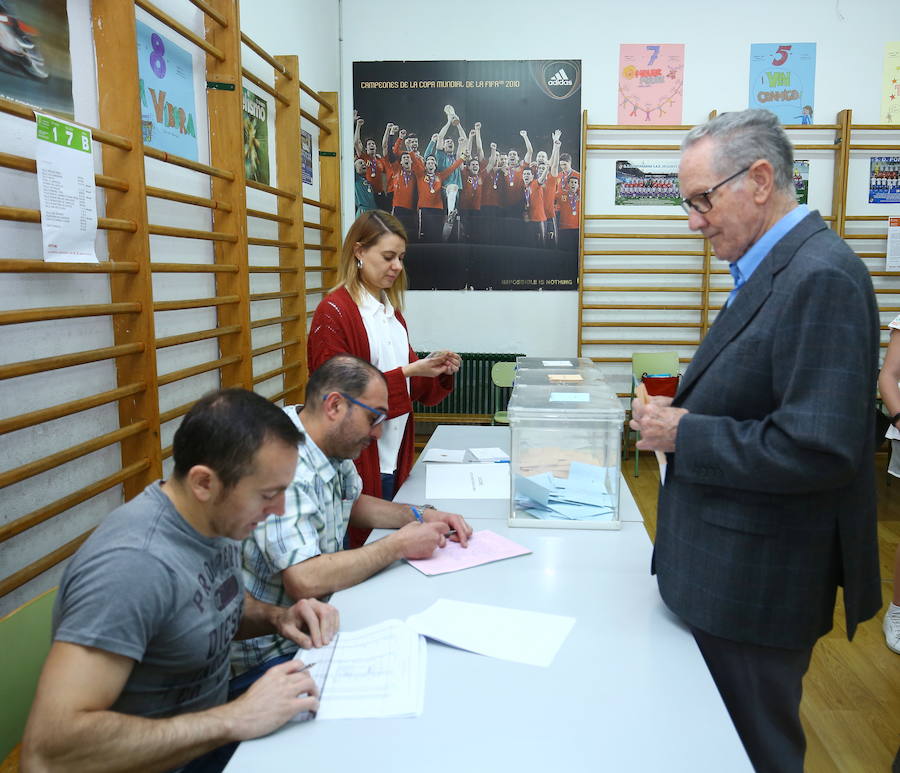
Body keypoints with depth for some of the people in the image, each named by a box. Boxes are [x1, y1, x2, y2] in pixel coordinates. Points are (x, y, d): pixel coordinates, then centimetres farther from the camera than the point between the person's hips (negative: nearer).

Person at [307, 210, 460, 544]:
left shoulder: (390, 310, 13)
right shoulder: (334, 311, -11)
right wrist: (408, 372, -19)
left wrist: (438, 371, -4)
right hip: (359, 462, -7)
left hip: (395, 457, 7)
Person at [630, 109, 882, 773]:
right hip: (728, 569, 9)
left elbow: (818, 448, -28)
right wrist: (685, 411, 2)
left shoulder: (821, 277, -22)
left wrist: (684, 434, -19)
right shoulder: (773, 267, 9)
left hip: (759, 583, -9)